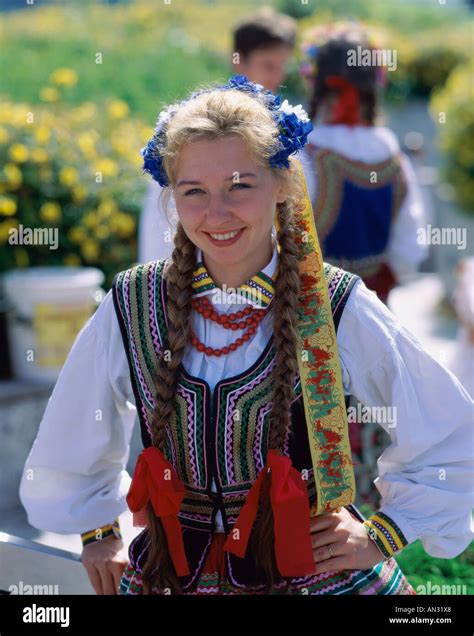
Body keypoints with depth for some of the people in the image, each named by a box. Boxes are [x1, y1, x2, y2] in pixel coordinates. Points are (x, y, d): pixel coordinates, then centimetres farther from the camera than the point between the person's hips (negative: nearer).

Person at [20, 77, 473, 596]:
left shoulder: (336, 310, -13)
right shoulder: (130, 309, -8)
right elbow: (68, 448, 11)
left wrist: (382, 535, -1)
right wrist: (96, 531, 17)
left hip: (314, 572, -1)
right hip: (169, 576, 2)